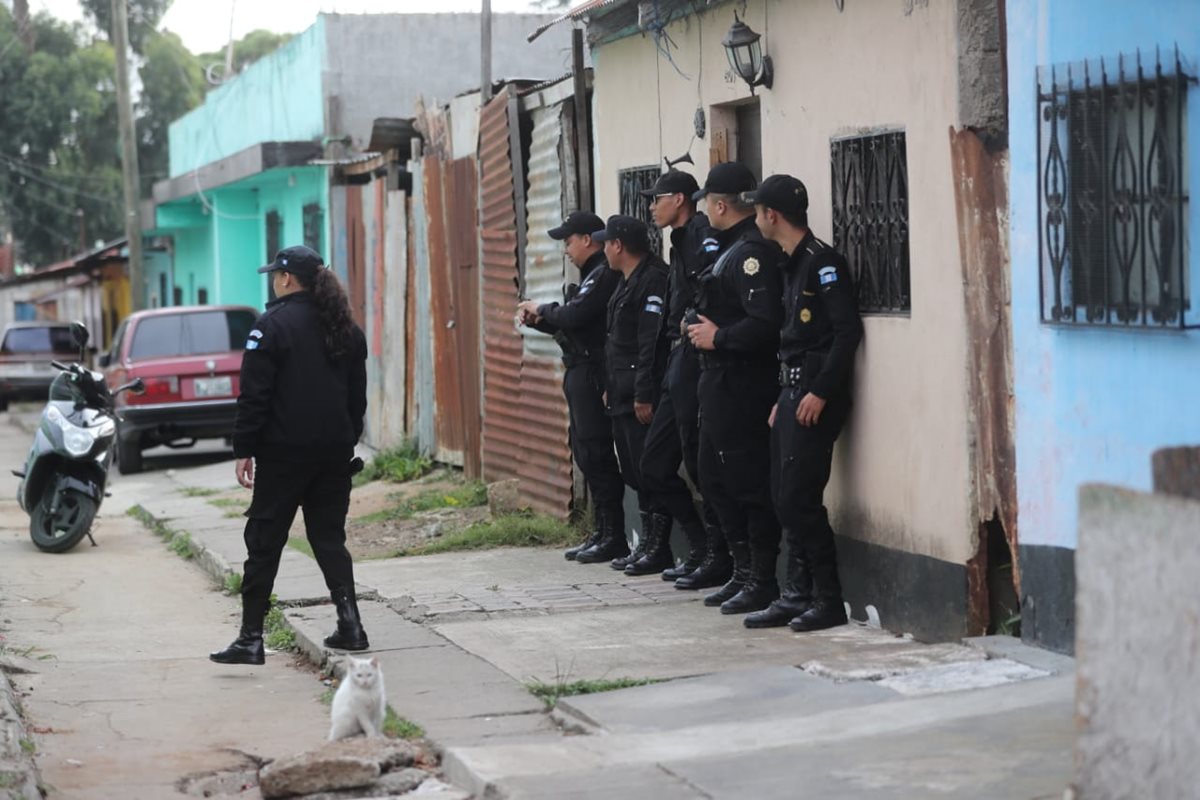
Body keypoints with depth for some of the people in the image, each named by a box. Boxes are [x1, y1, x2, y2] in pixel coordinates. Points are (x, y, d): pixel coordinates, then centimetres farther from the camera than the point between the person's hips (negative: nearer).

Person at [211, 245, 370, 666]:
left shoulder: (273, 325, -9)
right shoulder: (346, 329, 11)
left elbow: (254, 395, -12)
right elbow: (358, 395, 16)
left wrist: (244, 449, -7)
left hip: (284, 453, -6)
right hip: (334, 452, 6)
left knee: (264, 542, 0)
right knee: (329, 537, 13)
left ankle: (250, 638, 0)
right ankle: (349, 623, 2)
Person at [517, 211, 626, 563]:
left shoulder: (604, 274, -13)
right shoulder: (593, 274, 19)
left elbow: (572, 316, -21)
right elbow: (570, 323, 18)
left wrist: (541, 308, -4)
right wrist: (537, 319, 4)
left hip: (593, 375, -11)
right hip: (581, 375, 11)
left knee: (596, 454, -9)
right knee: (585, 452, 12)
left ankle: (613, 537, -6)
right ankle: (602, 532, 17)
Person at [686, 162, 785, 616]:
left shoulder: (751, 253, -17)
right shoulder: (733, 248, 15)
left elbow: (766, 324, -27)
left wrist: (718, 337, -17)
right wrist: (702, 327, 9)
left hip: (742, 386, -11)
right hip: (721, 384, 11)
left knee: (748, 482, -5)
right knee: (715, 479, 16)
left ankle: (762, 582, 1)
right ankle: (743, 573, 24)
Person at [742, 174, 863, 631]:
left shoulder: (822, 262, -12)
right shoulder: (793, 265, 17)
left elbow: (848, 331, -18)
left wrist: (820, 393, -20)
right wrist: (783, 399, 16)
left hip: (816, 395, -10)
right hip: (792, 389, 10)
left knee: (800, 497, -11)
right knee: (785, 497, 8)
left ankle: (828, 600, -4)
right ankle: (798, 594, 13)